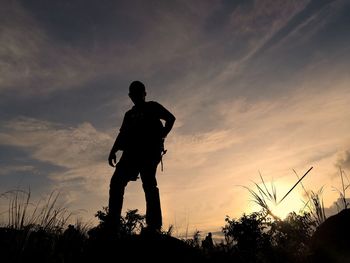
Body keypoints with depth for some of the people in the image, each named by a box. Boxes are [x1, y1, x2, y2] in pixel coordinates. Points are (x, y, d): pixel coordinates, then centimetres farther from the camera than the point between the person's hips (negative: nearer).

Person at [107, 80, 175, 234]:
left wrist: (161, 137, -5)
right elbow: (122, 134, 21)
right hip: (132, 151, 5)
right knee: (116, 182, -11)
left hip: (149, 150, -5)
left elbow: (170, 118, 8)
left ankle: (154, 225, -22)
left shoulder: (152, 107, 18)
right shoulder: (129, 114, 30)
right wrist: (113, 150, 6)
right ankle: (112, 224, -10)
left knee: (148, 183, -18)